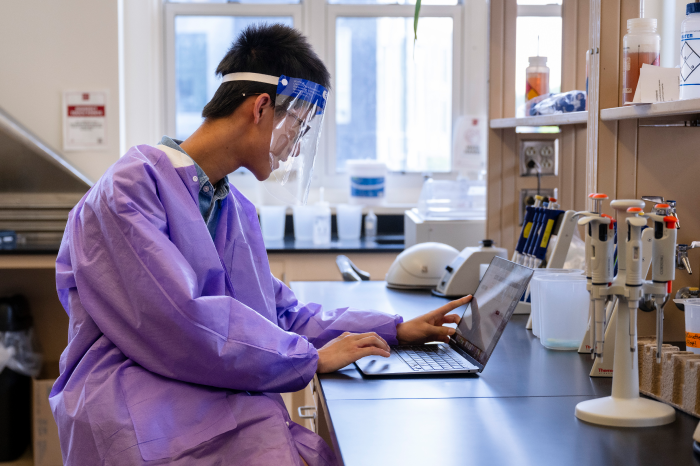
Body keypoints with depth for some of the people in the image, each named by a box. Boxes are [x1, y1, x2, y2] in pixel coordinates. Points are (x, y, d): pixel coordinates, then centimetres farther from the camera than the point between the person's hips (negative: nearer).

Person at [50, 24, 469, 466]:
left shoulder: (239, 211, 20)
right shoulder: (132, 186, -8)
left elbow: (282, 311, 28)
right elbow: (178, 322, -17)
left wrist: (395, 330, 19)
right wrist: (309, 358, -10)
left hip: (226, 405, 7)